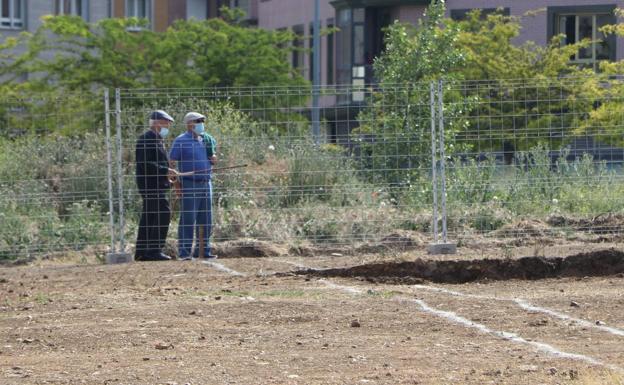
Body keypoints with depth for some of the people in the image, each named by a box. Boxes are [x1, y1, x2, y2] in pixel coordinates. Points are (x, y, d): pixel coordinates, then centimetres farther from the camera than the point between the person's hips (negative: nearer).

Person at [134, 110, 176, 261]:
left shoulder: (157, 140, 21)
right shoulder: (146, 139, -12)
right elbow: (145, 164, -21)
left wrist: (167, 178, 18)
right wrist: (165, 171, -20)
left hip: (156, 185, 11)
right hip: (151, 185, -11)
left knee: (148, 217, 11)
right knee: (163, 214, -14)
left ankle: (141, 252, 13)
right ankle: (155, 250, -15)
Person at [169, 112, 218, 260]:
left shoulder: (207, 140, 16)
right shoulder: (181, 141, -4)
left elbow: (214, 160, 22)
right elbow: (171, 162, -7)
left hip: (206, 183, 7)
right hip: (189, 185, -7)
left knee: (205, 220, 9)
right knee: (188, 218, -11)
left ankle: (203, 250, 17)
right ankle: (184, 251, -11)